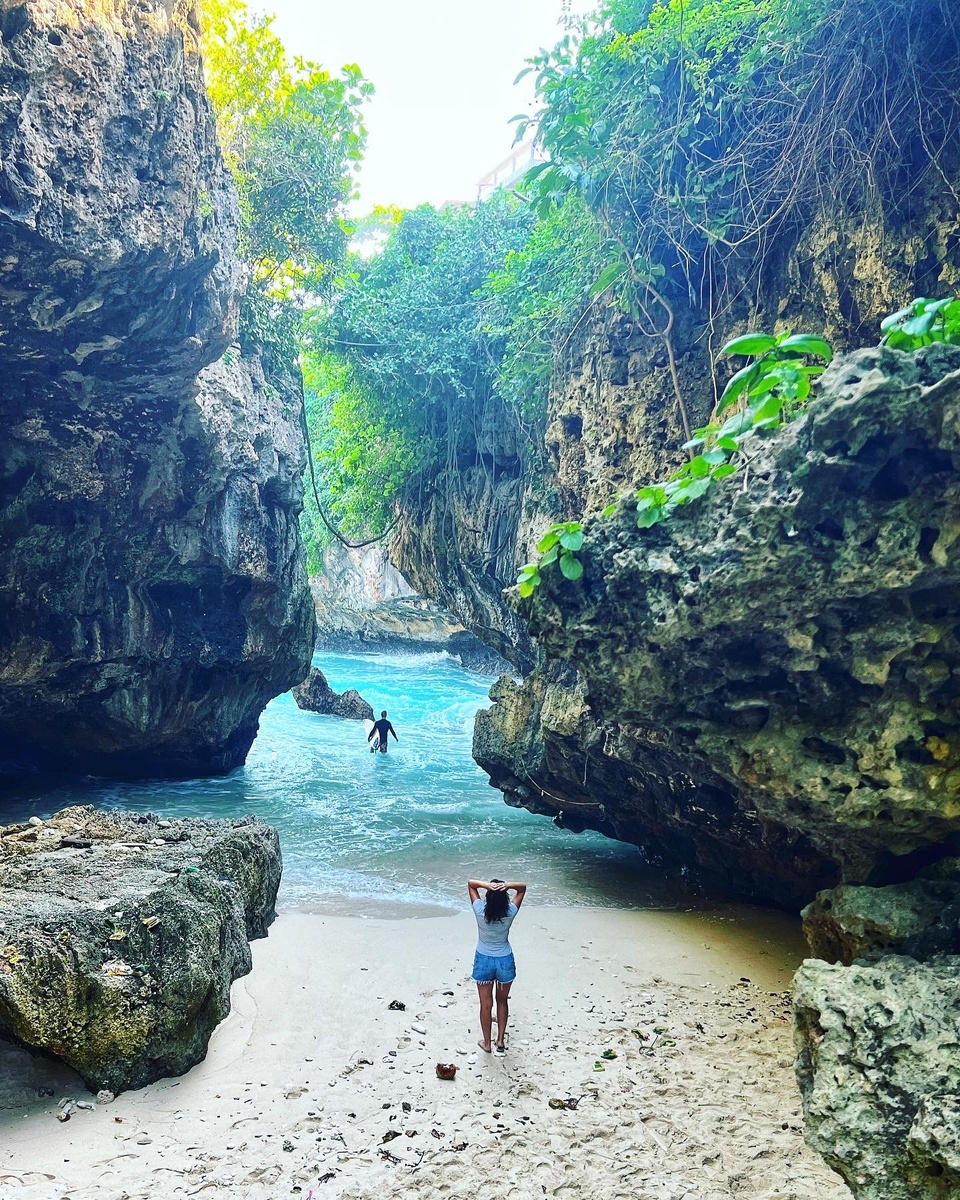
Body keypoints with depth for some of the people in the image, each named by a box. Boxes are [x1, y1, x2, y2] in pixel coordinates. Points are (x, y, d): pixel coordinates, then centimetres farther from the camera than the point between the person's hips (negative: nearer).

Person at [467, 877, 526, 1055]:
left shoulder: (480, 911, -20)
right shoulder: (510, 912, -18)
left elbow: (470, 883, -10)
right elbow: (523, 888, -6)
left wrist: (485, 885, -30)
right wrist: (507, 886, -27)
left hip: (484, 961, -1)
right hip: (505, 961, 1)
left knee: (486, 1005, 15)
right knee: (502, 1001, 23)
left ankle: (487, 1043, 29)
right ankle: (501, 1040, 29)